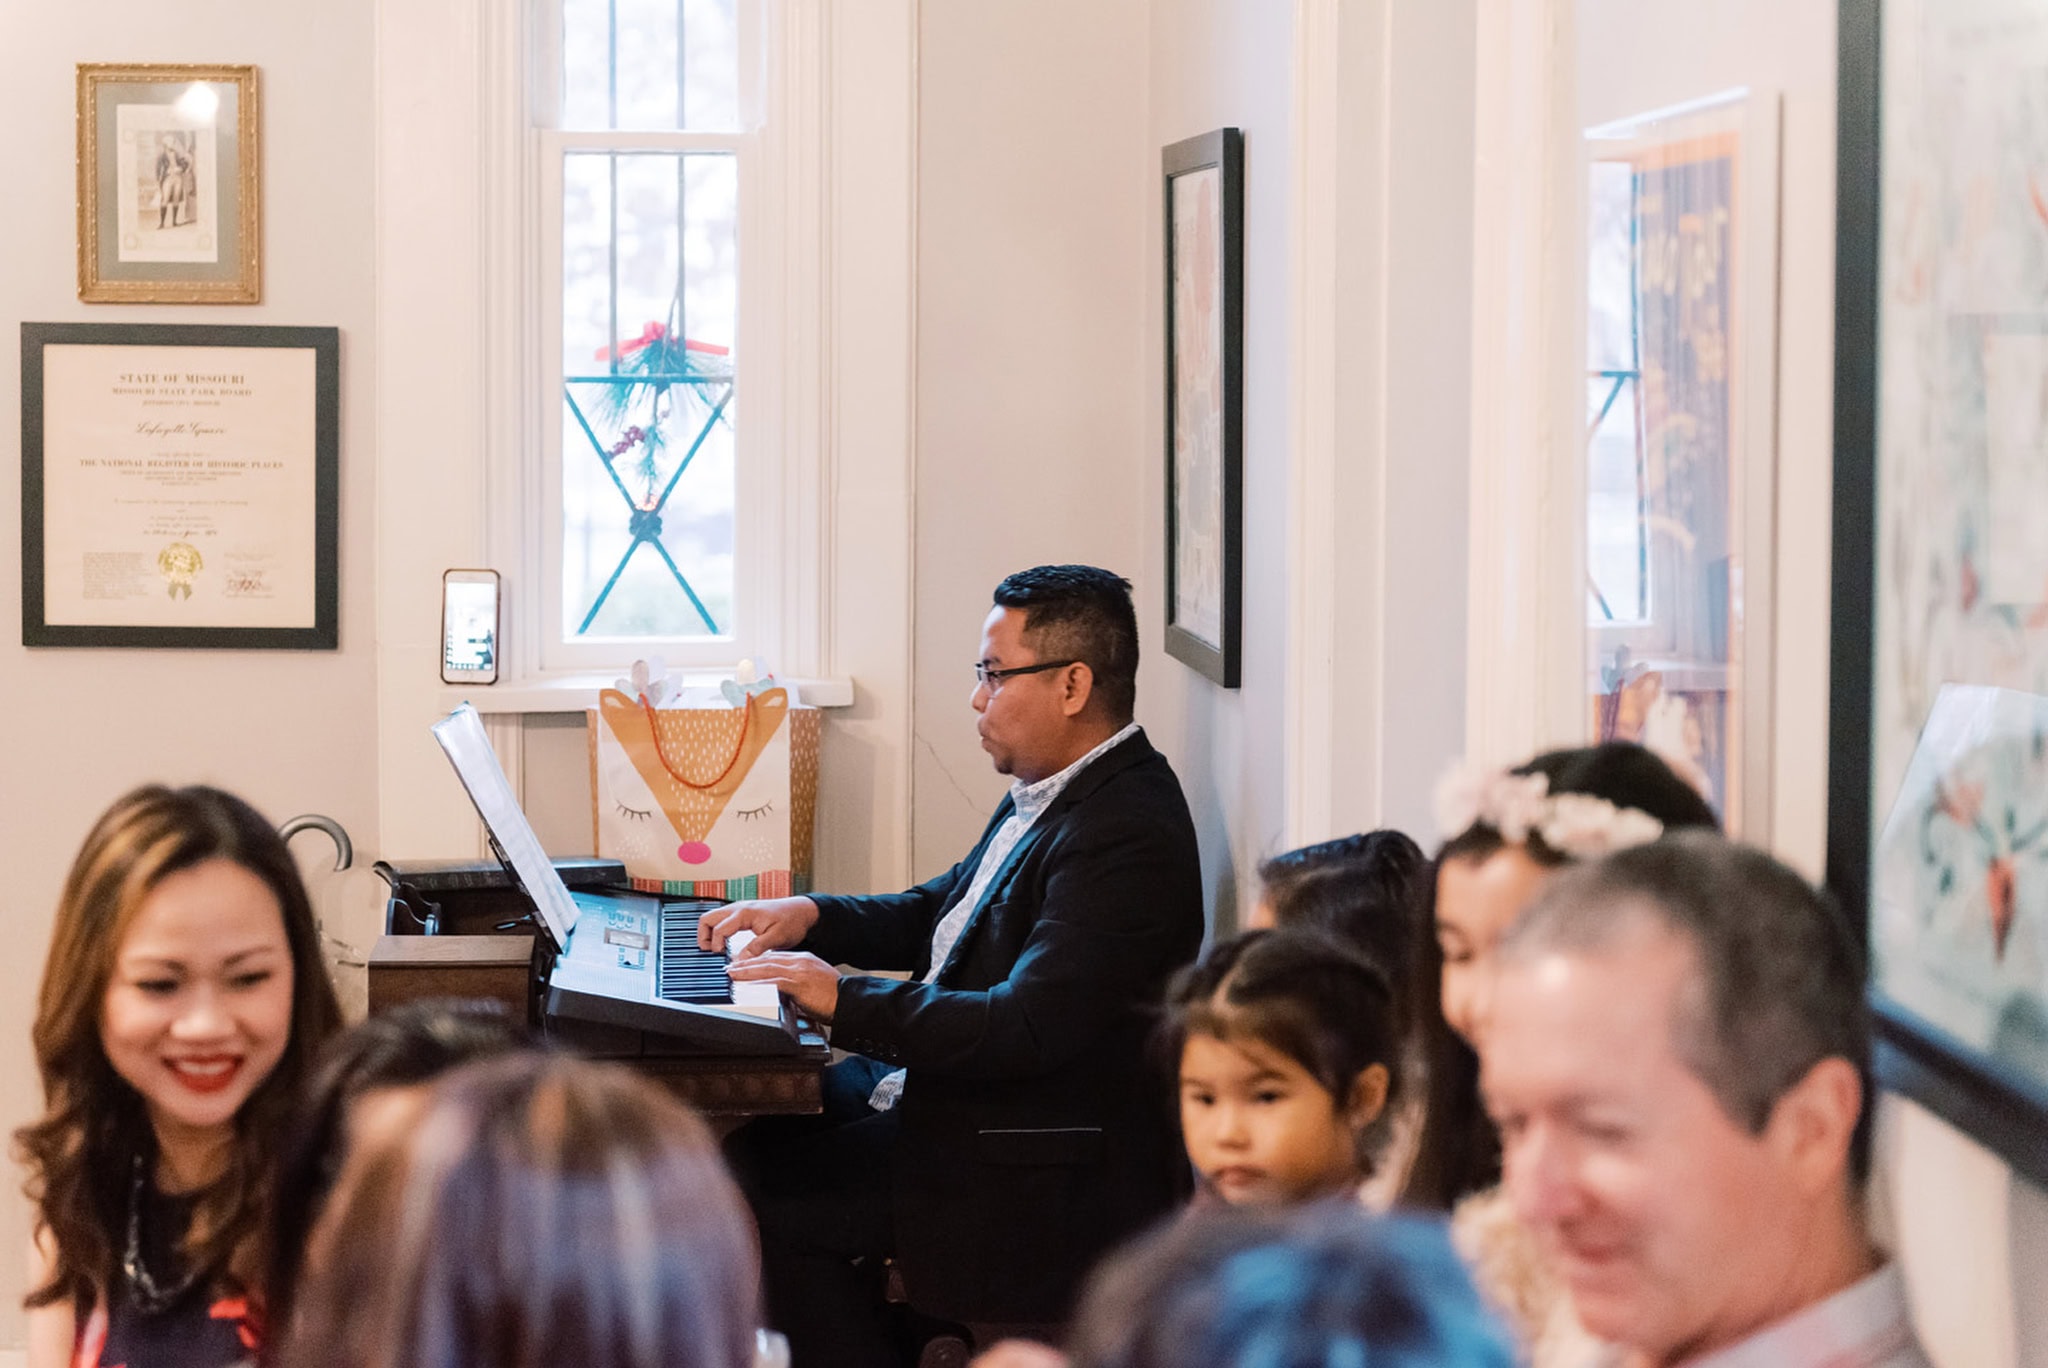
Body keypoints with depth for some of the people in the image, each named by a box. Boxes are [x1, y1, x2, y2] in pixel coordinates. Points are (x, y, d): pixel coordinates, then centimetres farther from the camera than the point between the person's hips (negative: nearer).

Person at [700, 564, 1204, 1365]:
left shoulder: (1127, 836, -24)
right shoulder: (1048, 793, 10)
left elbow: (1026, 1029, -30)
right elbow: (939, 911, 24)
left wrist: (846, 999, -24)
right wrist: (813, 916, 7)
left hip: (1044, 1172, -11)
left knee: (766, 1198, -15)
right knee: (751, 1137, 8)